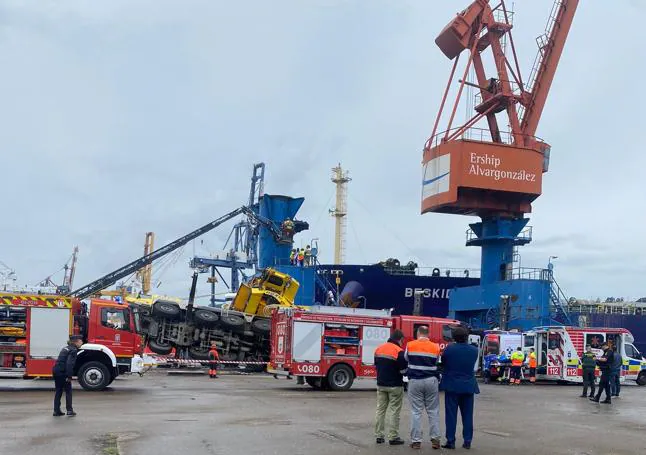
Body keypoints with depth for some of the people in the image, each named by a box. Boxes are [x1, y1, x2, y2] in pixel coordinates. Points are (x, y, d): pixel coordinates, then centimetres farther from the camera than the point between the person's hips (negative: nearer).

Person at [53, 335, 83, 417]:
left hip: (55, 371, 8)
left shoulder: (66, 348, 19)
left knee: (58, 391, 15)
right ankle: (69, 410, 5)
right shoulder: (73, 350, -9)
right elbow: (70, 363, -20)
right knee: (68, 391, 4)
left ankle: (56, 411, 16)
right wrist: (69, 376, -21)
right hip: (63, 372, -8)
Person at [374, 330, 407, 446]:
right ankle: (393, 437, 4)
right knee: (394, 412, 1)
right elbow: (403, 370, -16)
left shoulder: (379, 349, 5)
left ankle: (379, 436, 13)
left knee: (380, 410, 11)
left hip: (381, 384, 6)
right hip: (395, 386, -6)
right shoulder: (399, 351, -16)